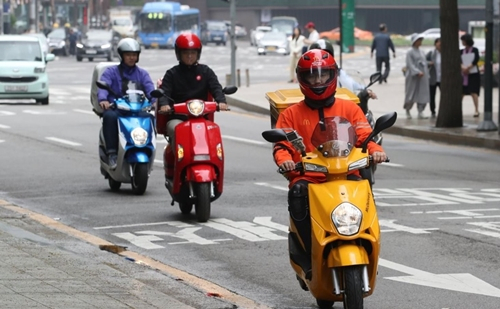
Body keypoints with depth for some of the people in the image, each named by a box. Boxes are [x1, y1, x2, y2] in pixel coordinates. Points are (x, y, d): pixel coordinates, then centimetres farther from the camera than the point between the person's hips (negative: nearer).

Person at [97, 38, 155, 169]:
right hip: (115, 108, -2)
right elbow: (103, 86, -6)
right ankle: (112, 153, -34)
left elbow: (150, 89, 5)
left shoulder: (142, 74, 22)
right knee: (109, 116, -38)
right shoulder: (111, 72, 14)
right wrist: (103, 99, -30)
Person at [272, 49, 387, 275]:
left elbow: (364, 137, 7)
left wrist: (376, 150, -16)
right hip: (307, 177, 0)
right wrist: (284, 160, -18)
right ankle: (310, 252, -27)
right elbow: (282, 145, 6)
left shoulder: (350, 108, 16)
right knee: (298, 194, -35)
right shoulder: (291, 114, 16)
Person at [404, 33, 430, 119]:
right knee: (411, 95, 2)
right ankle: (407, 110, 21)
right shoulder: (410, 52, -6)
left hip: (423, 77, 6)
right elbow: (410, 64, -15)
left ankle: (420, 112, -1)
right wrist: (417, 72, -25)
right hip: (413, 77, -6)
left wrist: (427, 75, 12)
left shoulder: (421, 52, 15)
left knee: (422, 95, -2)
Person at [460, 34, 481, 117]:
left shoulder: (474, 50, 1)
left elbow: (475, 60, -10)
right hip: (464, 75, 4)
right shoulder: (461, 52, 10)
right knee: (461, 92, 5)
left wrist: (468, 68, -15)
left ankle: (477, 110, -9)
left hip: (473, 74, -4)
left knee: (474, 92, -11)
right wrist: (463, 68, -21)